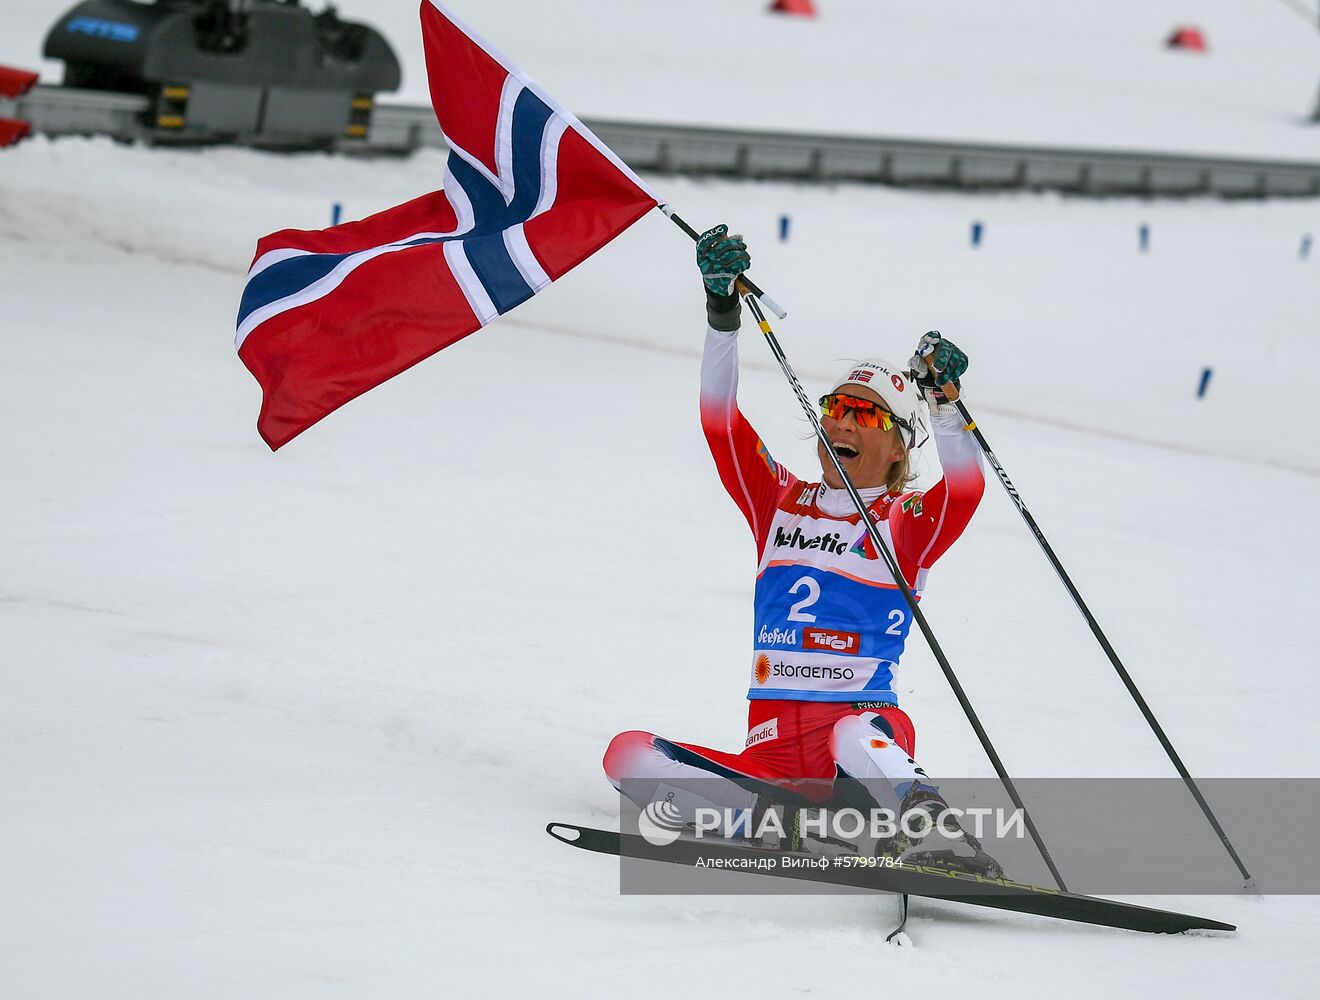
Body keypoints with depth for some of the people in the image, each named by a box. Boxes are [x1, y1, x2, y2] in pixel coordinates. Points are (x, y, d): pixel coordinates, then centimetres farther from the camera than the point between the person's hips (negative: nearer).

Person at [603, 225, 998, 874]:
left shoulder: (909, 524, 7)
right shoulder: (781, 504, 18)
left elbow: (965, 489, -15)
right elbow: (720, 424, 6)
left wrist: (942, 402, -30)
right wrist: (723, 313, -5)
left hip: (864, 719, -4)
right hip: (772, 743, 4)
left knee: (857, 738, -42)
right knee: (628, 756, -20)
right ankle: (786, 817, -32)